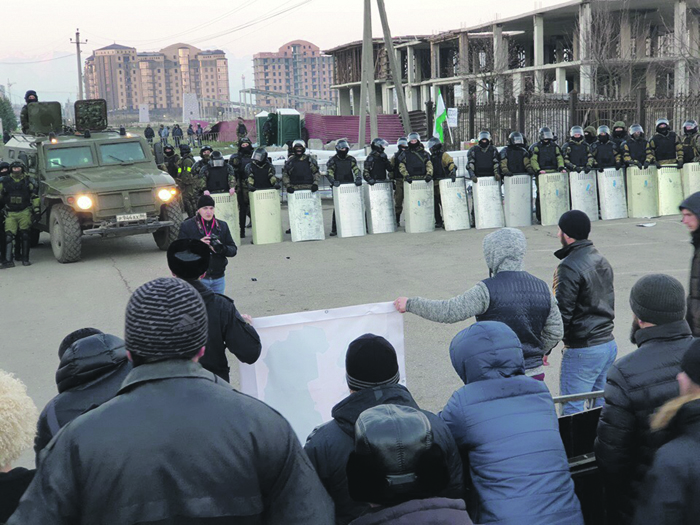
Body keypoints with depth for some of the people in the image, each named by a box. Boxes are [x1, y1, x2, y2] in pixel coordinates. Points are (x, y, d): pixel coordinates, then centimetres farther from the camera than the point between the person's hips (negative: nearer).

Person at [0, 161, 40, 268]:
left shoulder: (29, 181, 4)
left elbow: (35, 196, 6)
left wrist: (36, 210, 1)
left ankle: (25, 259, 8)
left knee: (25, 234, -3)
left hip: (24, 212, -1)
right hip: (10, 213, 1)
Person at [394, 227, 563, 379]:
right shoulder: (542, 288, 4)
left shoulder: (488, 290, -16)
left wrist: (410, 304, -4)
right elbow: (556, 332, 11)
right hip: (535, 374, 6)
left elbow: (449, 311, -16)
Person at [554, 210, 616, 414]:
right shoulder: (602, 261, 12)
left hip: (582, 350, -9)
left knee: (572, 411, -2)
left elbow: (562, 313, -19)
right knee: (604, 406, 17)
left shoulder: (569, 267, -17)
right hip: (608, 342, 9)